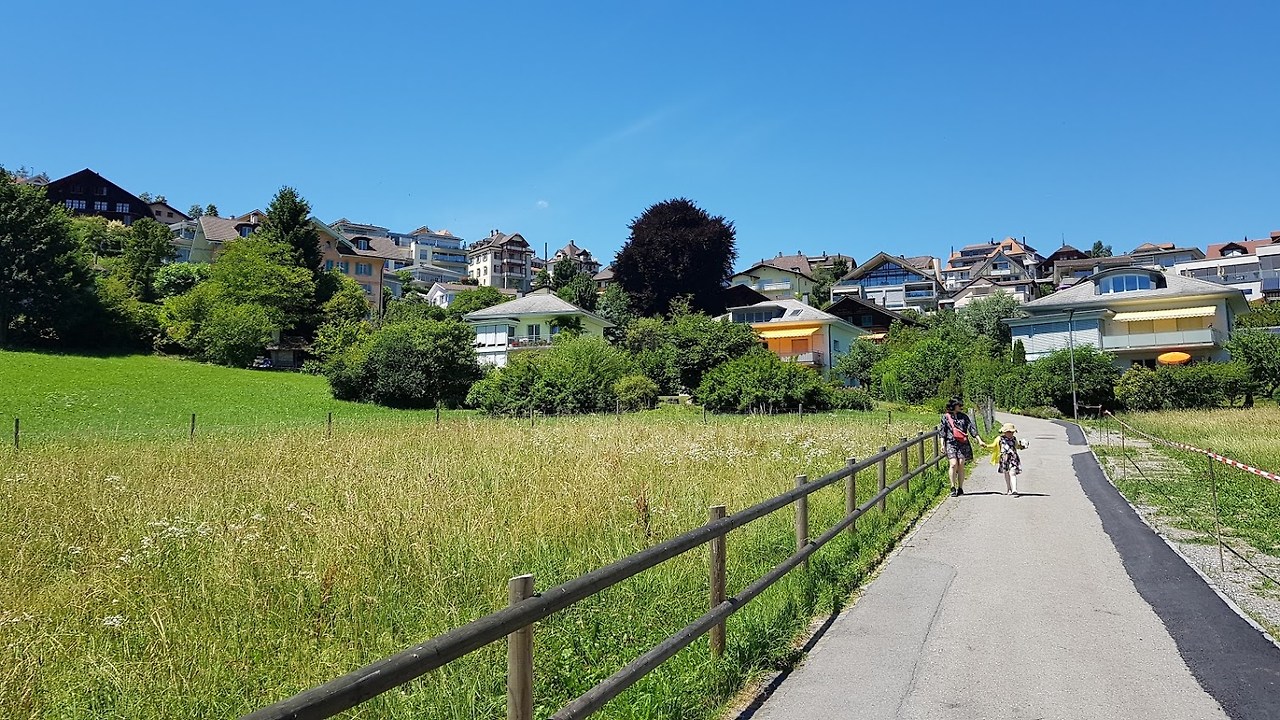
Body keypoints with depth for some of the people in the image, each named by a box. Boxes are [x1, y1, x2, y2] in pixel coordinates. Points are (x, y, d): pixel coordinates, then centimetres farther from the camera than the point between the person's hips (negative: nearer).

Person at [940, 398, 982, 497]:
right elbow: (942, 431, 6)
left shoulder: (964, 417, 13)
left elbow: (971, 428, 12)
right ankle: (953, 488, -6)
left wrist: (979, 440, 5)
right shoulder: (945, 417, 7)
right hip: (951, 443, -2)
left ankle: (960, 488, 7)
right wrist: (942, 445, -2)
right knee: (954, 464, -15)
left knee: (961, 466, -2)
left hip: (963, 444, 2)